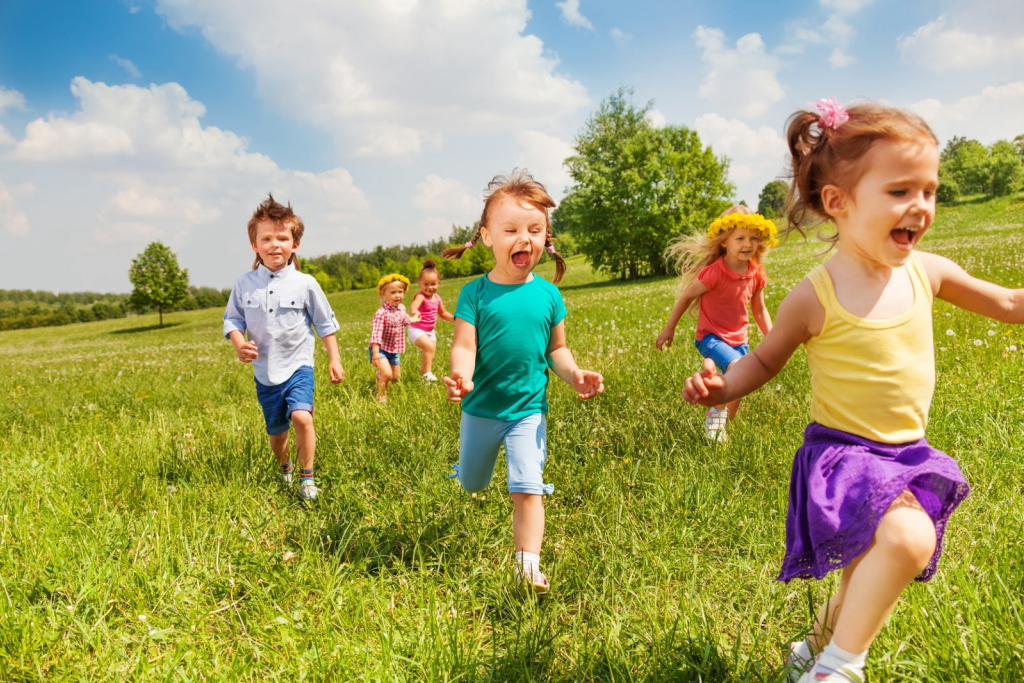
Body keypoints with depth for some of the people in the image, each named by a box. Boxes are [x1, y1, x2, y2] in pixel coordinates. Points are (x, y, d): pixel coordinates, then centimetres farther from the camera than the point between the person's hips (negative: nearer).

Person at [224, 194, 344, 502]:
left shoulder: (305, 284, -7)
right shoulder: (244, 284, -2)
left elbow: (325, 324, 1)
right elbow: (232, 320, 6)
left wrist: (334, 359, -1)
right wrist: (239, 344, -13)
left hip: (297, 365, -3)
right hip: (264, 371, 3)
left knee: (301, 416, -24)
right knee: (276, 432, 14)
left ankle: (307, 477, -5)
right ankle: (284, 468, 45)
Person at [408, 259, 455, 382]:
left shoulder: (437, 298, 2)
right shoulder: (421, 296, -21)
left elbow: (443, 314, 18)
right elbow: (414, 305, -45)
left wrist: (455, 318, 4)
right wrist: (415, 312, -68)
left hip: (430, 331, 8)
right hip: (417, 329, -8)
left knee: (429, 354, 17)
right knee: (429, 346, -28)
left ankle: (423, 373, 38)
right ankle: (427, 373, -21)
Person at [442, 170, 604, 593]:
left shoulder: (547, 294, -6)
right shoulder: (476, 293, -13)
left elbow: (557, 348, 3)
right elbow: (464, 346, -19)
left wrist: (574, 375, -15)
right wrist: (461, 377, -40)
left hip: (529, 408, 0)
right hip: (480, 408, 0)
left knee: (527, 488, -7)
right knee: (472, 485, 22)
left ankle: (528, 565, 5)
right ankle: (481, 459, 58)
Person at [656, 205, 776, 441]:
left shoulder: (756, 274, -4)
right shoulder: (713, 273, -22)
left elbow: (759, 309, 10)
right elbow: (686, 297, -10)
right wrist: (669, 329, -3)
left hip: (739, 340, 6)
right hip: (711, 337, -6)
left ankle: (719, 423, 39)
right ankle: (715, 413, -8)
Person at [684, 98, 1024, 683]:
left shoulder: (927, 272, -4)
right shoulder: (815, 298, -16)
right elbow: (767, 358, -2)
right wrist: (721, 388, -20)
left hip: (908, 458, 6)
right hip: (843, 454, -6)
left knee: (872, 585, 21)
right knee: (908, 538, -34)